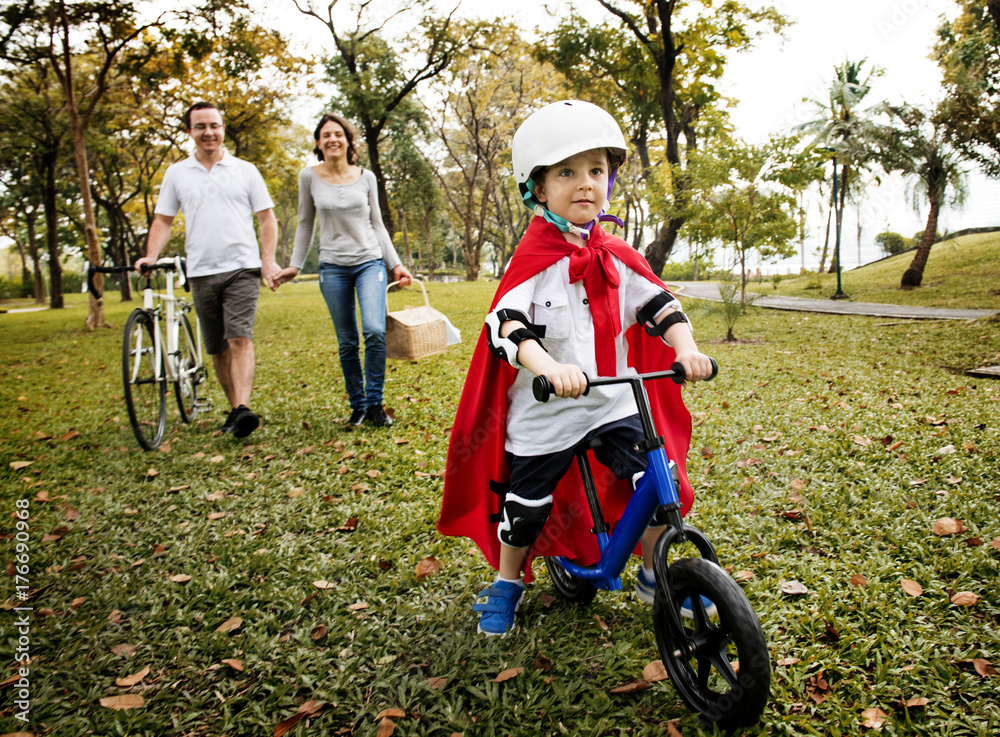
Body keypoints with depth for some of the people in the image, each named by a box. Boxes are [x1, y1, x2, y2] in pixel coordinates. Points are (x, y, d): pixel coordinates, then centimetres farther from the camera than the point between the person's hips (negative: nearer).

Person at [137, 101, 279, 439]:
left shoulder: (245, 170, 8)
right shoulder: (177, 173, 12)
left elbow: (267, 218, 8)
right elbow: (163, 220, 13)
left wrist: (268, 259, -5)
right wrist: (151, 256, -4)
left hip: (242, 267, -3)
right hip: (201, 271, 3)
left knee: (240, 338, -17)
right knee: (218, 348, 7)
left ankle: (243, 409, -24)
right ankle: (234, 408, 18)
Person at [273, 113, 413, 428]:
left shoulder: (366, 177, 5)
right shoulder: (309, 177, 4)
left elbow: (377, 225, 11)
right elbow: (305, 224, 12)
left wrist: (396, 264, 6)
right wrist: (295, 265, 10)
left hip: (370, 262, 0)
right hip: (333, 267, 0)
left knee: (375, 331, -18)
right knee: (347, 343, 2)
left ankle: (375, 403, -3)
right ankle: (357, 405, 17)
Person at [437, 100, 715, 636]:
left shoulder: (616, 255, 3)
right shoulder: (533, 258, -12)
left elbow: (659, 303, 3)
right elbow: (508, 325, -24)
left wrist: (687, 349, -15)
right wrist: (550, 367, -40)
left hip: (614, 402, 4)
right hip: (544, 411, -3)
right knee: (526, 507, 7)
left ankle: (653, 576, 23)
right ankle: (507, 583, 36)